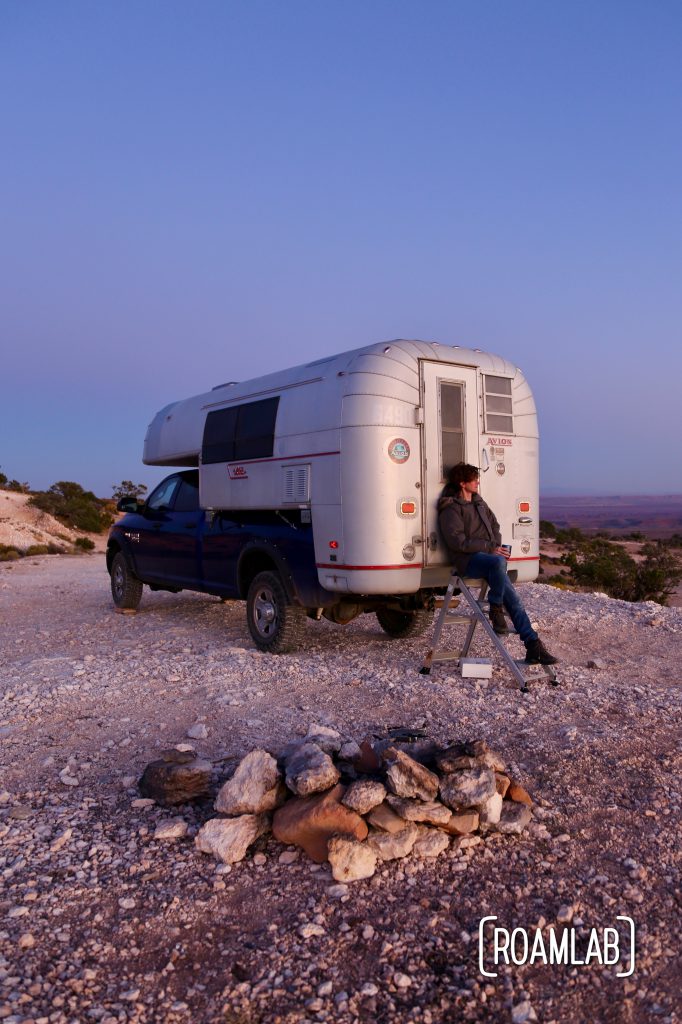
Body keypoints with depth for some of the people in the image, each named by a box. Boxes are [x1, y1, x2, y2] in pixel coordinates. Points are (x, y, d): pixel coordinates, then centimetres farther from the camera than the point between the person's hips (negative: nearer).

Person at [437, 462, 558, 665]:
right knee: (498, 562, -39)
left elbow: (494, 524, 28)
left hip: (488, 556, 8)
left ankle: (533, 646, -6)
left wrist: (496, 545, 7)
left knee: (513, 598, -7)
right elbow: (458, 542, -16)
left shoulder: (478, 502, 18)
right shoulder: (451, 509, -8)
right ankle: (495, 610, -18)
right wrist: (490, 547, -18)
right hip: (468, 561, -8)